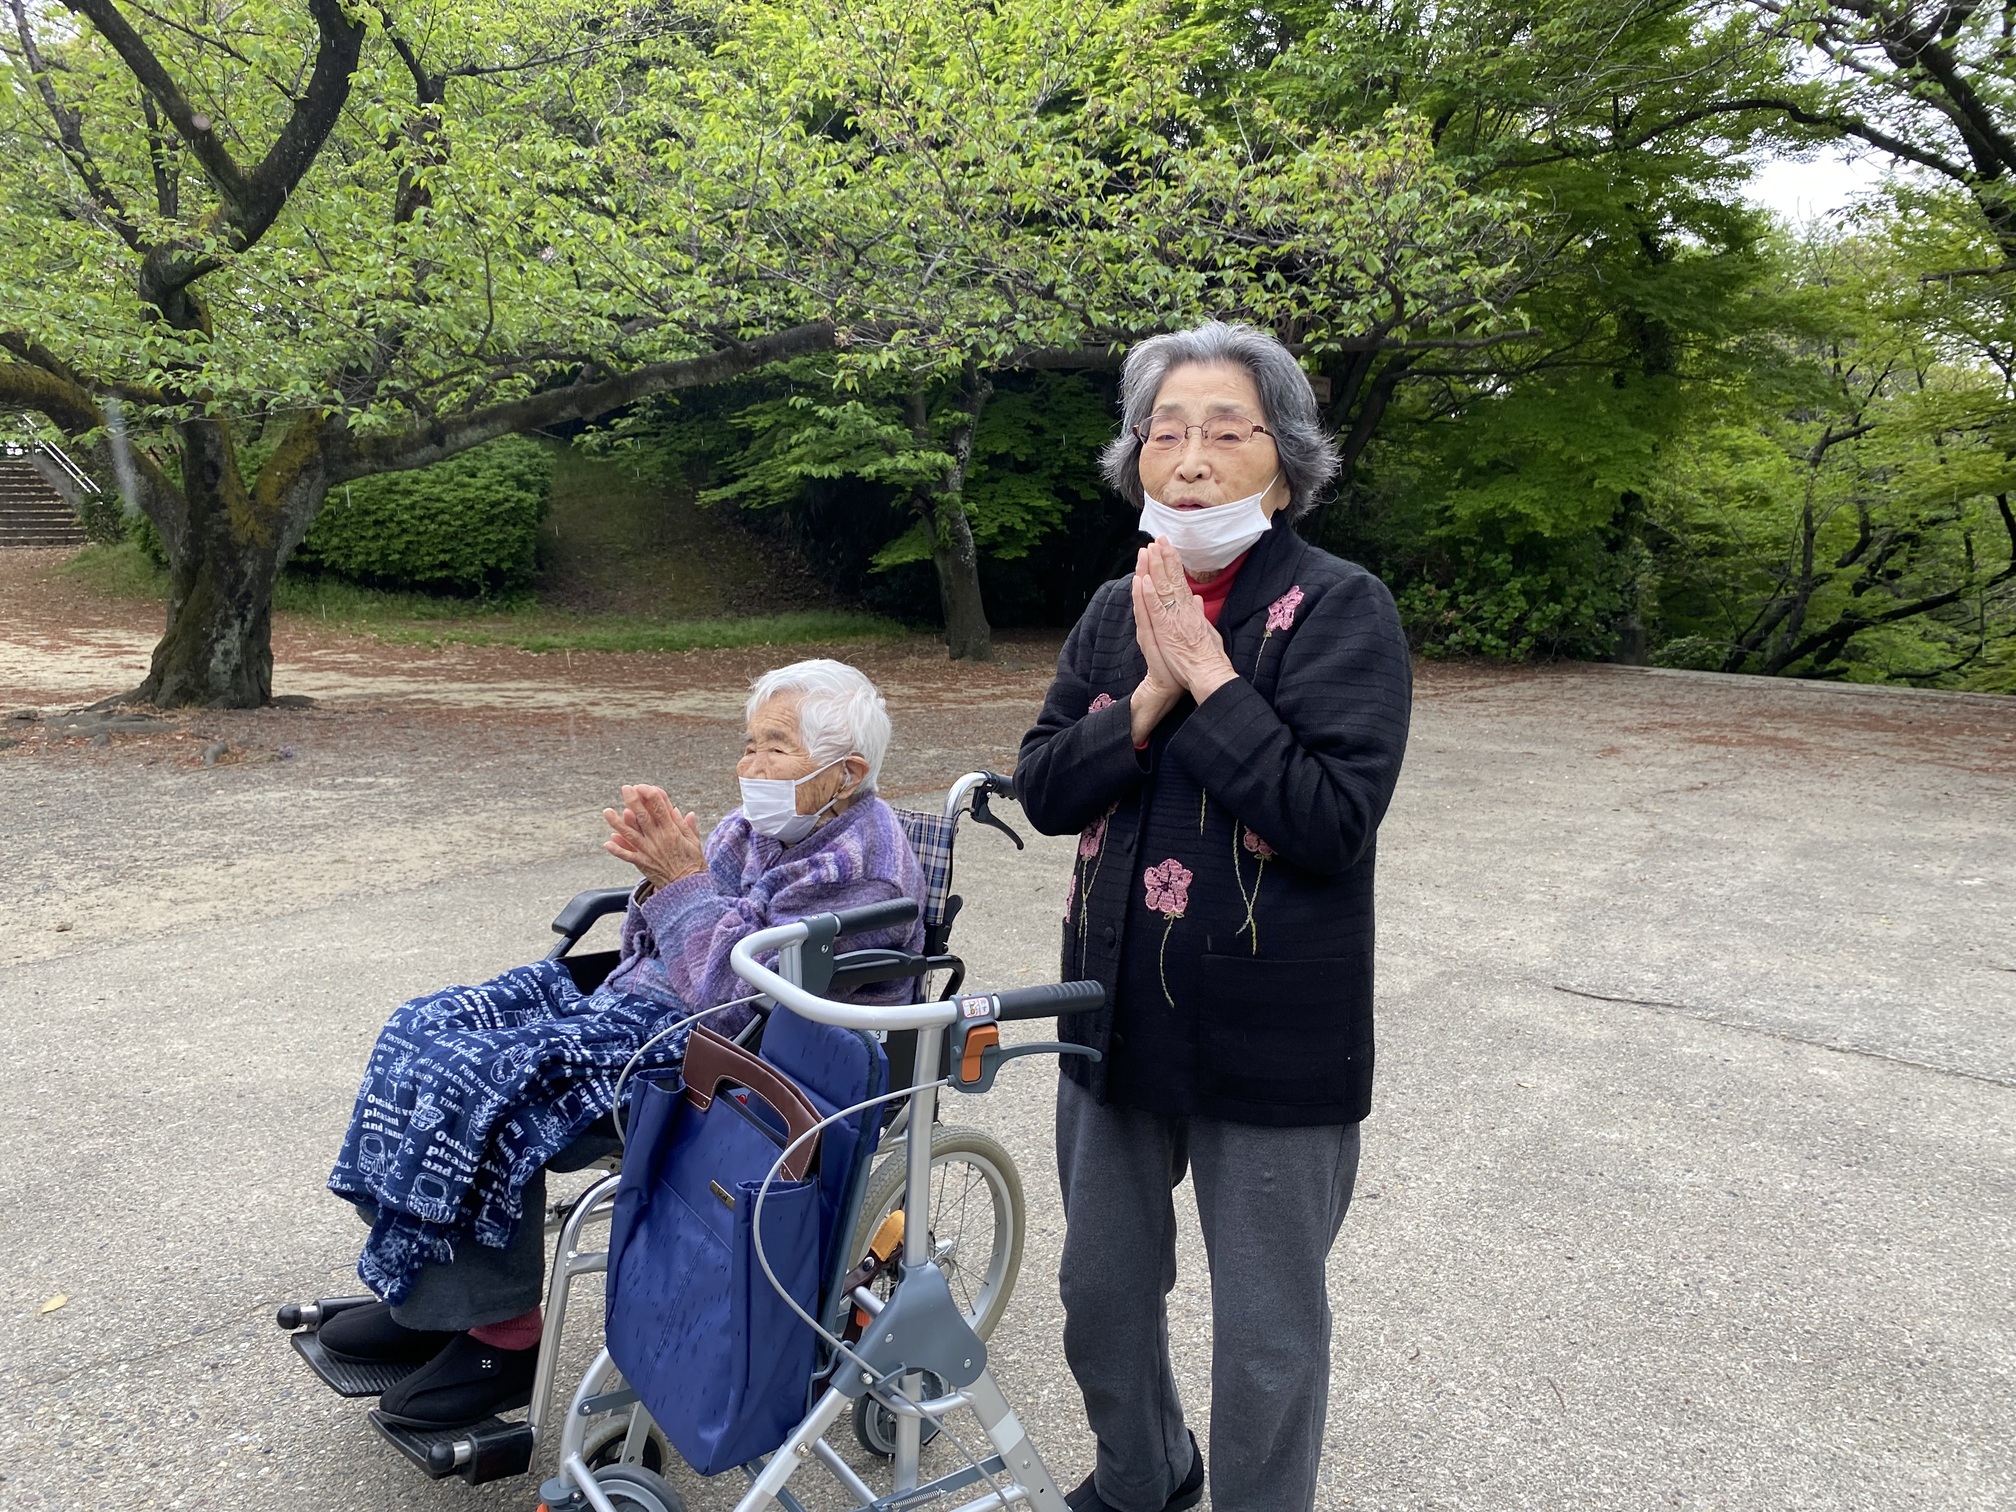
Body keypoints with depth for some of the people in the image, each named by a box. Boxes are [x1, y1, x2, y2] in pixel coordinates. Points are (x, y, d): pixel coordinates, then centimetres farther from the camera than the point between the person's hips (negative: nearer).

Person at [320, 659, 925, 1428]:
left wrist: (682, 883, -19)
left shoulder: (860, 869, -17)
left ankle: (503, 1338, -6)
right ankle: (427, 1296, 6)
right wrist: (663, 873, -7)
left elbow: (739, 997, -24)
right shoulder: (760, 829, 10)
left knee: (494, 1083, -23)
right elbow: (651, 952, 12)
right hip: (643, 1004, 10)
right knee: (431, 1029, -1)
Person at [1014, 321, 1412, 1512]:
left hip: (1272, 1038, -6)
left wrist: (1209, 675, -22)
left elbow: (1334, 818, -22)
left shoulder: (1342, 610, -13)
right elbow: (1042, 789, -1)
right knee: (1102, 1292, 23)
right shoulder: (1117, 611, 5)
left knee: (1267, 1338, 11)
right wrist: (1151, 699, -16)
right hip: (1118, 1012, 6)